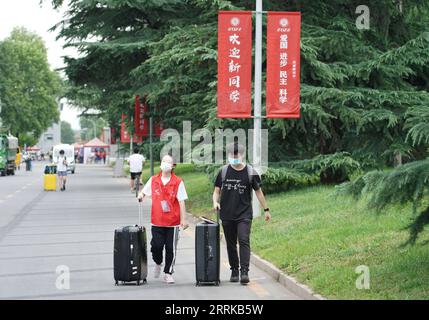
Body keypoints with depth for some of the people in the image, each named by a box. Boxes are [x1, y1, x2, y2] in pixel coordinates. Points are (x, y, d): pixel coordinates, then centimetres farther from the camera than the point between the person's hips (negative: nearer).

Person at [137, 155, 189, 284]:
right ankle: (158, 263, 27)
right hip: (157, 221, 2)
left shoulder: (178, 182, -2)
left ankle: (168, 273, 18)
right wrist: (141, 195, -5)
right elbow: (144, 192, 19)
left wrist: (184, 219, -5)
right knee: (156, 246, -4)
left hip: (172, 222, -1)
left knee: (171, 248, 3)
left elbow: (181, 201, -2)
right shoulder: (153, 180, 6)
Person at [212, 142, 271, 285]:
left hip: (244, 214, -2)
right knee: (231, 244, 9)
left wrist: (266, 209, 9)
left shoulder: (250, 172, 0)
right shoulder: (223, 172, 4)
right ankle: (234, 270, 20)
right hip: (227, 215, 3)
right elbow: (217, 190, 9)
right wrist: (215, 202, -11)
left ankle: (244, 271, -19)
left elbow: (258, 192, 8)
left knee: (244, 241, -15)